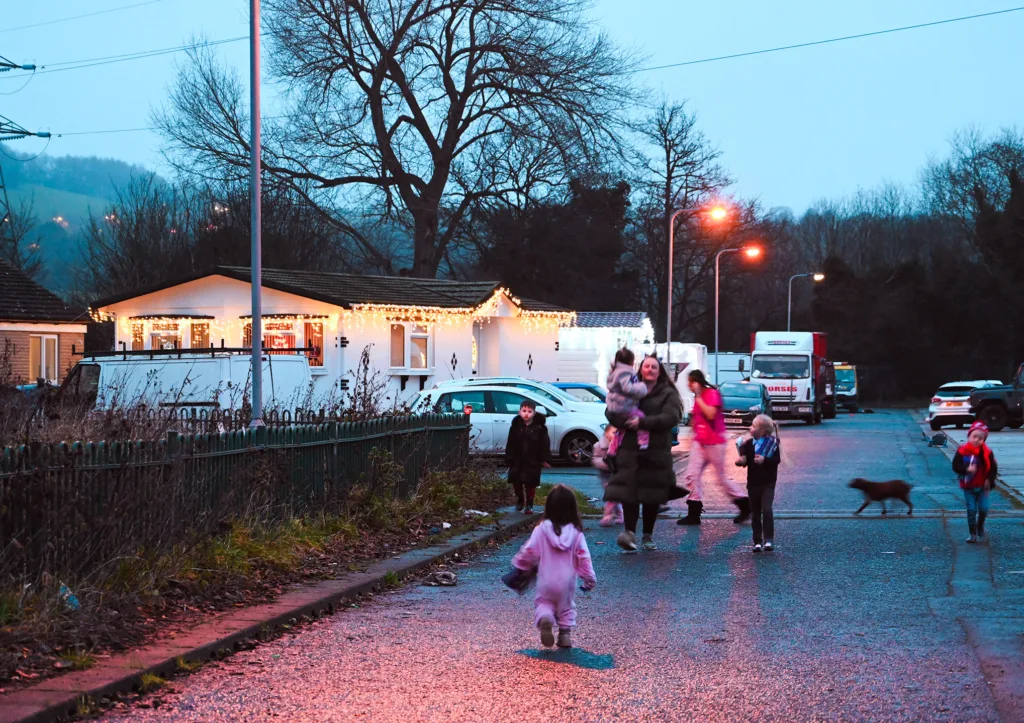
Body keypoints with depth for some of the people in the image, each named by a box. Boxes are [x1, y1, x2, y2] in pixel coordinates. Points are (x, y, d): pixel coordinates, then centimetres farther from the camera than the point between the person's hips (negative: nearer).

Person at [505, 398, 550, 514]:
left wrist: (544, 459, -9)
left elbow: (545, 445, -5)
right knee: (516, 482, 5)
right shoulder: (516, 426, -2)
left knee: (530, 484, 2)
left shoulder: (540, 427, -7)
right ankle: (520, 500, 29)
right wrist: (509, 459, -5)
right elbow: (510, 444, -1)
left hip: (533, 461, -2)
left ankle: (529, 504, 16)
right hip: (517, 460, 2)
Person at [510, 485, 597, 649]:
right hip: (567, 582, 1)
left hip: (546, 581, -1)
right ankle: (565, 633, 14)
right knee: (566, 606, 22)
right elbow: (583, 557, -7)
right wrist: (589, 577, 3)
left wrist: (519, 566, 12)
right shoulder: (576, 532, -7)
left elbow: (528, 551, -7)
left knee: (543, 603, 11)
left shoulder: (542, 529, -10)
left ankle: (545, 618, -21)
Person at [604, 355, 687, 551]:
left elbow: (670, 417, -10)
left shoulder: (667, 394, 5)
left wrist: (643, 422, -19)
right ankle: (629, 532, -19)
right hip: (630, 450, 1)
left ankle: (648, 535, 12)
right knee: (629, 492, -12)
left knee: (652, 496, 2)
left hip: (656, 452, -1)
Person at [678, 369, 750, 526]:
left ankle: (745, 506, 15)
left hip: (714, 443, -8)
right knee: (692, 475, -2)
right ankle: (694, 513, -1)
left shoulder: (712, 393, -12)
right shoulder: (698, 397, 12)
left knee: (722, 478, 1)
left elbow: (711, 414, -26)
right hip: (699, 442, 8)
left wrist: (698, 397, -22)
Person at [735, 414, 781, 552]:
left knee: (766, 510, -18)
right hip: (753, 483, 4)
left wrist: (764, 460, -23)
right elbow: (744, 461, 3)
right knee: (755, 514, 7)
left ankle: (769, 540, -13)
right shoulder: (748, 443, 2)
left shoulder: (772, 443, -6)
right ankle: (757, 542, 15)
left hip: (768, 483, -4)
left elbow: (777, 460, -9)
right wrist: (740, 460, -19)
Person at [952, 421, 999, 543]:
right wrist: (967, 469, -27)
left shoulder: (987, 452, -8)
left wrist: (989, 480, -13)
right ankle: (973, 534, 10)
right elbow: (956, 466, -11)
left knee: (983, 508, -4)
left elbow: (993, 468, -1)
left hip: (982, 487, 1)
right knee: (971, 510, -1)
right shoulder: (962, 451, -11)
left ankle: (980, 526, 27)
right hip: (968, 487, -1)